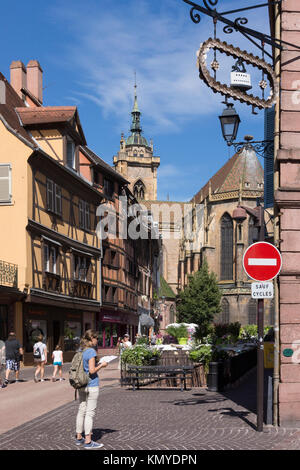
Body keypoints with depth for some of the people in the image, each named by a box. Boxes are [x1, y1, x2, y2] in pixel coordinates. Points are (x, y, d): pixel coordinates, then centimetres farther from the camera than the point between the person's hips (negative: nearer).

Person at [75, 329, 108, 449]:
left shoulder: (80, 351, 9)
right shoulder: (91, 352, -16)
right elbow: (92, 371, -21)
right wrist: (101, 365, -5)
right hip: (91, 385, -8)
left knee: (81, 411, 15)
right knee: (90, 413, -3)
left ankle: (79, 437, 23)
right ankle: (88, 441, 1)